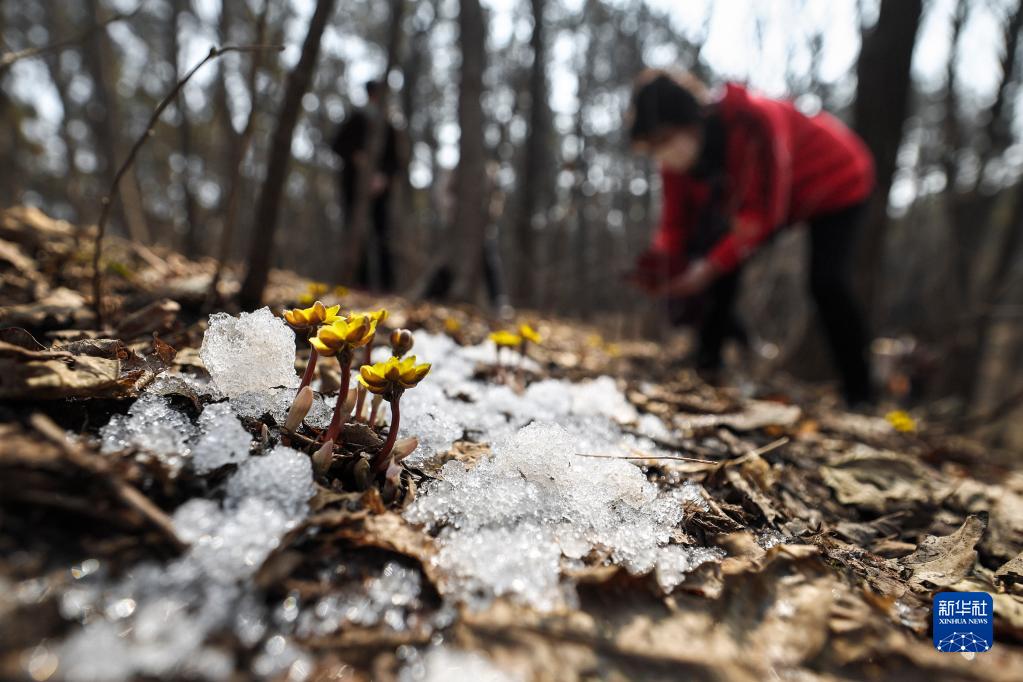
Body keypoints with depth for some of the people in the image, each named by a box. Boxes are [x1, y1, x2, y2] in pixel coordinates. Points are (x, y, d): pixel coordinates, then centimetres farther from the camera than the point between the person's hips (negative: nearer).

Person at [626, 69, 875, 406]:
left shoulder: (756, 122, -40)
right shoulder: (677, 156, -21)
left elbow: (764, 213, -39)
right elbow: (675, 223, -17)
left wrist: (712, 265, -46)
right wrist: (660, 262, -37)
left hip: (836, 182, -6)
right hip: (756, 195, 6)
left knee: (826, 282, -20)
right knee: (708, 244, -12)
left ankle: (859, 394, -1)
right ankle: (708, 362, 4)